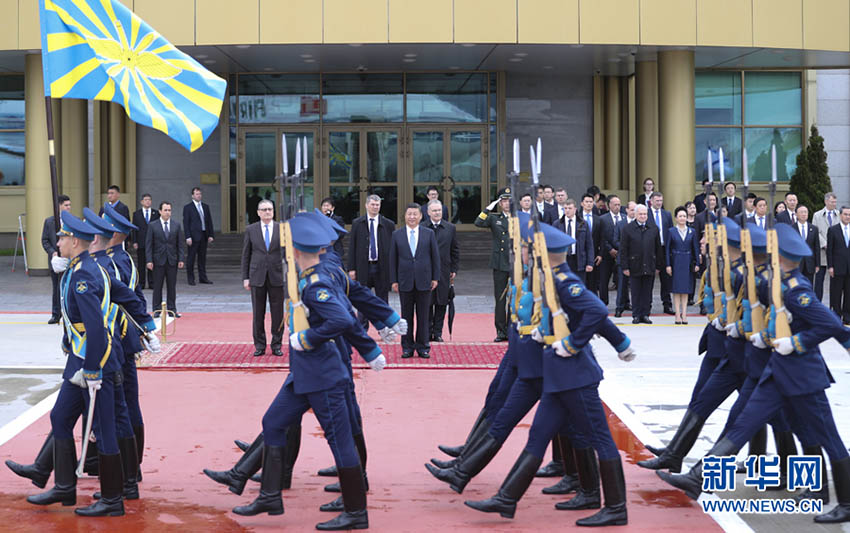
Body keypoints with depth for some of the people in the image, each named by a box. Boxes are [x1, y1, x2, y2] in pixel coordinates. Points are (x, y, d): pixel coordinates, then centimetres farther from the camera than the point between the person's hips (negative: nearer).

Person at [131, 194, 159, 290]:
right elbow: (134, 229, 5)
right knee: (141, 264, 3)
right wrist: (134, 242, -3)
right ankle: (141, 283, 8)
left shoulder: (156, 213, 8)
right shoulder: (136, 214, 8)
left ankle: (151, 283, 4)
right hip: (141, 242, 0)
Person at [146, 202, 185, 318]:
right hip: (158, 260, -2)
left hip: (172, 260, 2)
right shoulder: (153, 226, 0)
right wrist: (149, 260, -8)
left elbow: (180, 244, 7)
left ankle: (172, 310, 10)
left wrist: (181, 259, 0)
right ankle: (157, 310, 8)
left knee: (172, 286, 4)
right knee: (157, 286, 2)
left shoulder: (176, 225, 6)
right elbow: (148, 244, -1)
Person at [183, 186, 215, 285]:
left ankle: (203, 277, 14)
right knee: (191, 258, 0)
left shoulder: (206, 207, 13)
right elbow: (186, 223, -6)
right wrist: (188, 237, -14)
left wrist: (211, 235, 6)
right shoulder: (187, 207, -1)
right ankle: (190, 278, 6)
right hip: (194, 236, -5)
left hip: (204, 236, 5)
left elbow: (209, 222, 14)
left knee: (202, 258, 9)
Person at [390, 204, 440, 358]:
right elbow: (393, 258, 5)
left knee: (423, 316, 3)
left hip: (423, 281, 0)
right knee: (406, 315, 5)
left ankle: (423, 347, 11)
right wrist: (394, 280, 0)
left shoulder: (429, 234, 4)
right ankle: (407, 347, 12)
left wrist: (435, 278, 1)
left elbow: (435, 257, 6)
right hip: (405, 282, 0)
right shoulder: (397, 235, 5)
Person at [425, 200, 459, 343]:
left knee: (441, 303, 4)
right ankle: (428, 332, 10)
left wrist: (454, 270, 4)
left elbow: (455, 251, 10)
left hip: (444, 272, 2)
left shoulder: (450, 228, 7)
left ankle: (437, 332, 11)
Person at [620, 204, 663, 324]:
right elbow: (623, 250, -2)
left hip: (649, 267, 2)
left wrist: (658, 266, 7)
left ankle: (645, 314, 12)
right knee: (636, 293, 3)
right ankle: (636, 315, 10)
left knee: (647, 293, 5)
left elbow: (658, 248, 11)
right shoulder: (628, 229, 0)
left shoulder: (654, 229, 8)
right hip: (634, 267, -2)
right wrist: (625, 267, -7)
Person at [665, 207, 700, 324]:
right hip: (676, 262, -2)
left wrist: (697, 264, 0)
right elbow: (667, 248, -1)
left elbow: (696, 248, 6)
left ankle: (684, 314, 6)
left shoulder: (692, 231, 5)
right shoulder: (671, 231, 0)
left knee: (685, 289, 4)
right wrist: (668, 265, -7)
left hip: (687, 263, 2)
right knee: (676, 289, -1)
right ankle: (678, 315, 1)